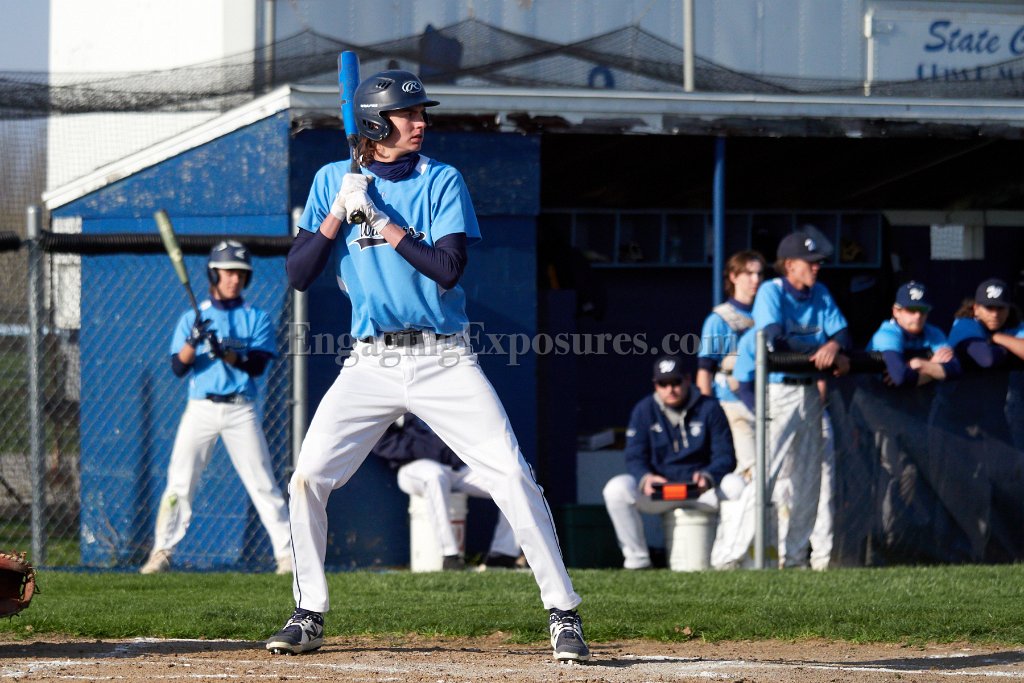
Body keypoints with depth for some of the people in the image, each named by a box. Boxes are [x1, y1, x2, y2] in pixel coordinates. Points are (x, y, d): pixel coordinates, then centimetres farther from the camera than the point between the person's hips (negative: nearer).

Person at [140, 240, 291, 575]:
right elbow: (178, 367, -1)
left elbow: (257, 365, -7)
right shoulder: (191, 318, 9)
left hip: (241, 411, -1)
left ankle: (287, 553, -1)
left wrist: (225, 352, -22)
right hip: (201, 409, 1)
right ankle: (161, 552, 1)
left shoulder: (257, 319, 6)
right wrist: (193, 341, -20)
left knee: (263, 484, -3)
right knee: (179, 482, -4)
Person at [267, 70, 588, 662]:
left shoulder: (442, 182, -1)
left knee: (514, 478, -12)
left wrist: (379, 218, -16)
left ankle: (563, 614, -5)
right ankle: (309, 616, 9)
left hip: (444, 361, -2)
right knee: (308, 479, -7)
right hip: (371, 363, 2)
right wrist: (339, 212, -11)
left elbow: (447, 268, -15)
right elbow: (299, 275, 1)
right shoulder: (334, 181, 5)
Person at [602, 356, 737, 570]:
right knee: (616, 489, -28)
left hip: (702, 489, -1)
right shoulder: (644, 410, 2)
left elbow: (725, 456, -5)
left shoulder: (709, 408, 0)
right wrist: (646, 478, -27)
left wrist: (707, 477, -28)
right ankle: (637, 559, -18)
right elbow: (635, 458, -2)